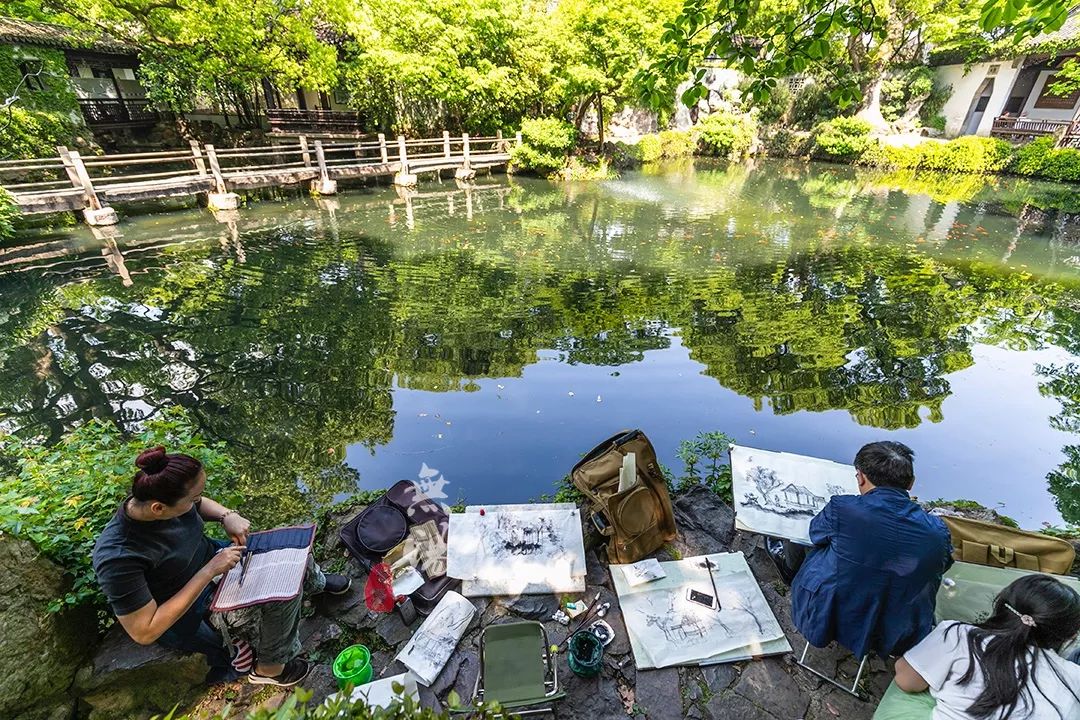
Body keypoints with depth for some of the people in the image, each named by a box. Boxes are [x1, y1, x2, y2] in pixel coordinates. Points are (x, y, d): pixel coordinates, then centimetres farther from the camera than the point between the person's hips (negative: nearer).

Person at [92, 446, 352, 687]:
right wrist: (209, 572, -33)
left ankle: (316, 582, 36)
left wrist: (228, 516, -16)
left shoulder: (158, 494, -20)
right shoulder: (117, 558, -37)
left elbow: (200, 504, 4)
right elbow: (144, 633, -30)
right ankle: (270, 668, 6)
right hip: (187, 615, -6)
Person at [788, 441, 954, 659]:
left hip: (828, 622, -3)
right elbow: (940, 568, 7)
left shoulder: (841, 509, -23)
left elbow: (816, 532, -2)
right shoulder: (937, 532, -15)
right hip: (896, 638, 3)